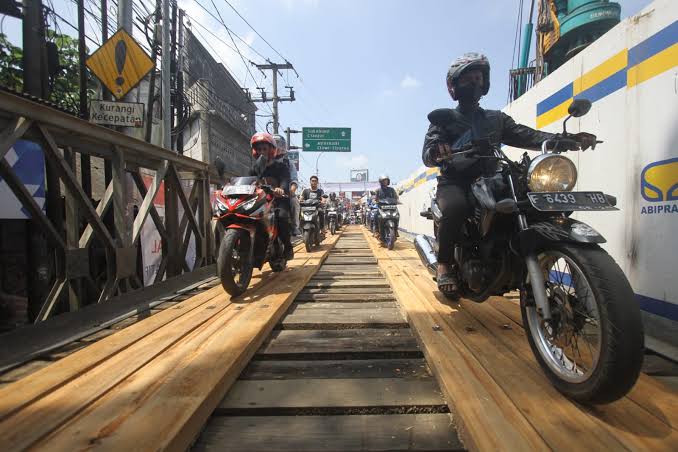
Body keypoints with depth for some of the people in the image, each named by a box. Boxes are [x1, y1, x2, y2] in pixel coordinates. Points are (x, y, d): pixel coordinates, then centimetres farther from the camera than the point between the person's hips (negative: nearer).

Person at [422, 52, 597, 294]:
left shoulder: (497, 119, 24)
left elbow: (526, 135, 8)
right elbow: (427, 154, -5)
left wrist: (567, 139, -9)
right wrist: (436, 152, -31)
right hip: (454, 183, -4)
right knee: (456, 207, -37)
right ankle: (444, 264, -16)